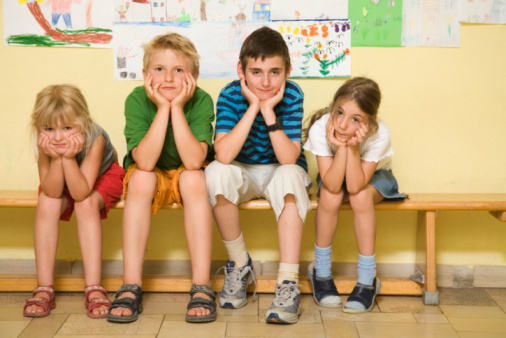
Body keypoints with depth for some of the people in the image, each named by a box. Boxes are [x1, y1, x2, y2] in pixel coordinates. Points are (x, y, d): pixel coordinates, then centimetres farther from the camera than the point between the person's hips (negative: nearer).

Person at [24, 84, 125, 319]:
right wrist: (55, 158, -44)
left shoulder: (95, 139, -37)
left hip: (102, 178, -2)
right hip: (60, 184, 3)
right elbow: (52, 192, -30)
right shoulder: (45, 143, -29)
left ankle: (94, 289, -29)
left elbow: (81, 194, -39)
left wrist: (68, 158, -49)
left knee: (86, 204, -33)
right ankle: (44, 289, -23)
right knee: (46, 203, -28)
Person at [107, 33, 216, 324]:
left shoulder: (201, 101, -22)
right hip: (152, 178, 1)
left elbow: (193, 161, -34)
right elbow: (145, 162, -32)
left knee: (193, 179, -32)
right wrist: (163, 108, -35)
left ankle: (202, 287, -29)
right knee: (140, 179, -31)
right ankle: (131, 287, -27)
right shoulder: (137, 100, -21)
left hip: (187, 177, 0)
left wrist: (177, 107, -35)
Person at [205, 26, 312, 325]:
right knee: (216, 172, -31)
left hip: (280, 172, -1)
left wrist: (269, 111, -33)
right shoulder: (230, 95, -16)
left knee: (290, 175, -35)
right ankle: (240, 264, -10)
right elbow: (224, 155, -31)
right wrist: (253, 107, -31)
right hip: (243, 173, 1)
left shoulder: (292, 95, -17)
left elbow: (288, 158, -27)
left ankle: (288, 284, -33)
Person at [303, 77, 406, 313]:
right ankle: (321, 271, -10)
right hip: (334, 176, 1)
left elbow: (356, 186, -37)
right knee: (330, 196, -33)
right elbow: (333, 185, -34)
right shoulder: (320, 129, -32)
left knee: (360, 196, -34)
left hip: (374, 176, -1)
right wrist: (341, 147, -45)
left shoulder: (379, 135, -33)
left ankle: (367, 280, -20)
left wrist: (353, 147, -45)